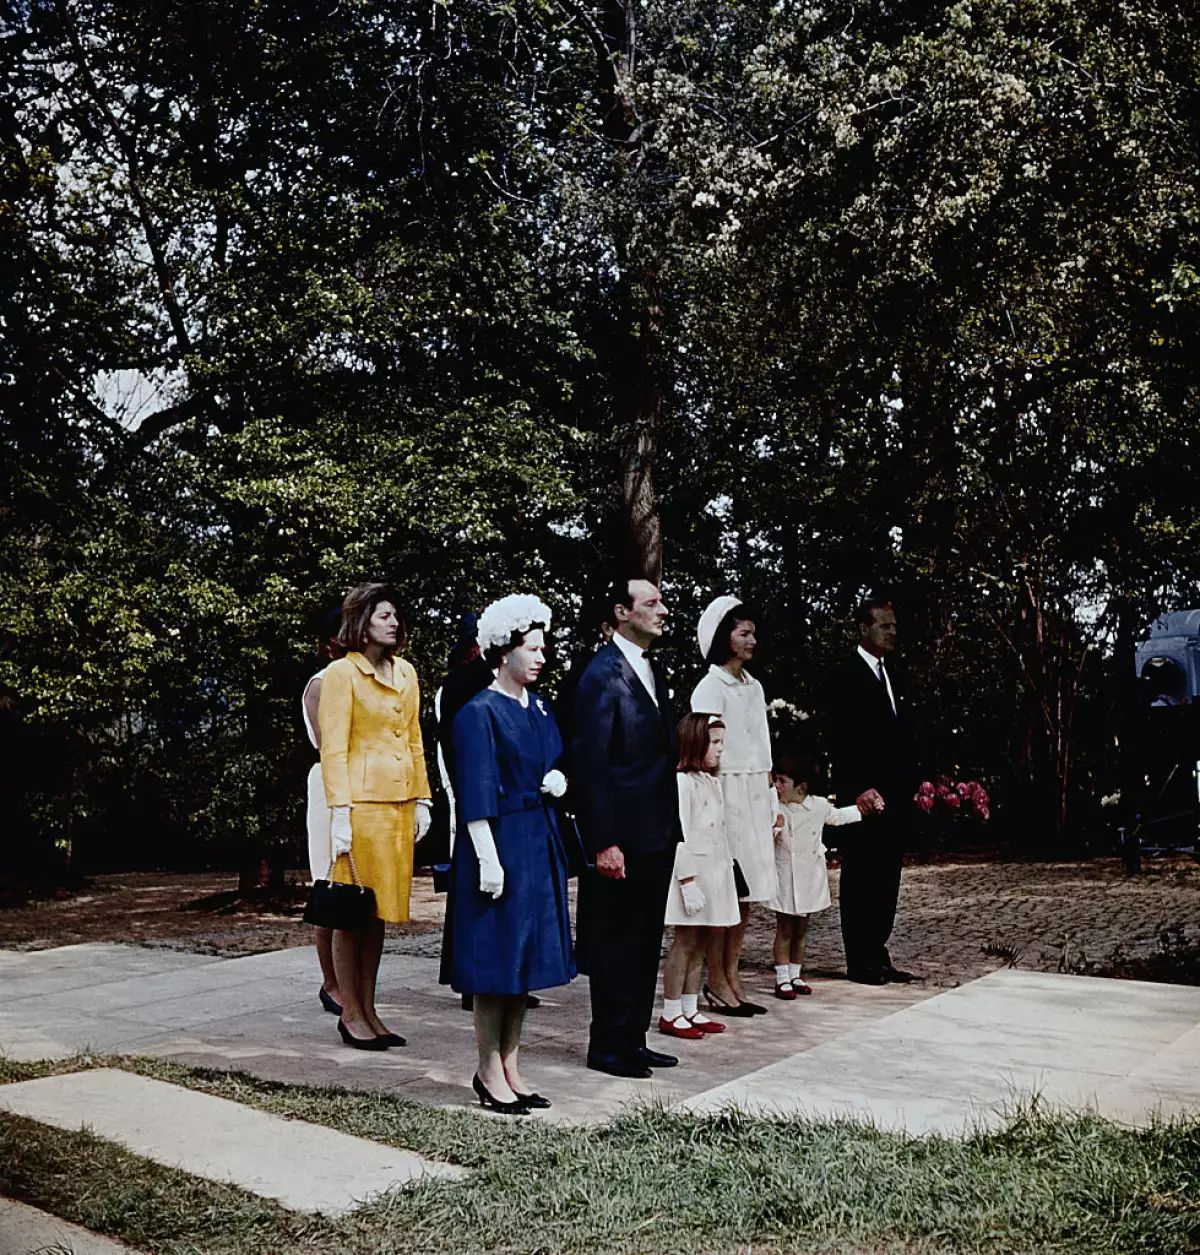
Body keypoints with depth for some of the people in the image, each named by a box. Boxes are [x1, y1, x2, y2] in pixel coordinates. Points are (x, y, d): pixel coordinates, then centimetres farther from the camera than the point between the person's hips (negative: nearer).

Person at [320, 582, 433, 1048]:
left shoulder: (405, 673, 15)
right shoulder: (341, 673, -5)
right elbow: (333, 748, -10)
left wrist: (421, 799, 14)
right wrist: (340, 811, -15)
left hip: (400, 804, 7)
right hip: (362, 803, -7)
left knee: (379, 910, 11)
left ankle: (369, 1011, 18)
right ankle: (350, 1013, 11)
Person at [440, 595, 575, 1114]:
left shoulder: (539, 709, 12)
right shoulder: (479, 713, -11)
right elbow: (475, 792, -14)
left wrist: (558, 780, 0)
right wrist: (488, 858, -19)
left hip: (540, 842, 8)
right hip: (499, 842, -8)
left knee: (526, 954, 11)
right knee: (495, 957, -1)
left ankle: (510, 1067, 21)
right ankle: (490, 1073, 11)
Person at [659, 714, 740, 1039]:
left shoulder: (712, 782, 16)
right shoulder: (682, 781, -14)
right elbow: (679, 835, -17)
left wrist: (727, 868, 17)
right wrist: (688, 881, -20)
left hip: (713, 871, 9)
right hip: (691, 869, -9)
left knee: (699, 943, 12)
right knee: (686, 942, -4)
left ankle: (690, 1010, 19)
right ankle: (670, 1014, 3)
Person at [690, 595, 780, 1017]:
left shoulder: (753, 687, 16)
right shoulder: (710, 688, -7)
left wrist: (773, 802, 16)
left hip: (755, 799, 8)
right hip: (726, 796, -8)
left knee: (746, 892, 9)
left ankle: (731, 977, 17)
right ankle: (716, 982, 4)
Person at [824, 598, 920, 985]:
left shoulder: (891, 675, 16)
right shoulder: (847, 676, -9)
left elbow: (903, 735, 18)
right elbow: (841, 742, -14)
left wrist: (911, 784, 10)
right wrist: (860, 791, -19)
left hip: (895, 797, 8)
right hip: (865, 796, -8)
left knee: (886, 880, 12)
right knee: (860, 880, 1)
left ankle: (878, 957, 20)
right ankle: (859, 962, 8)